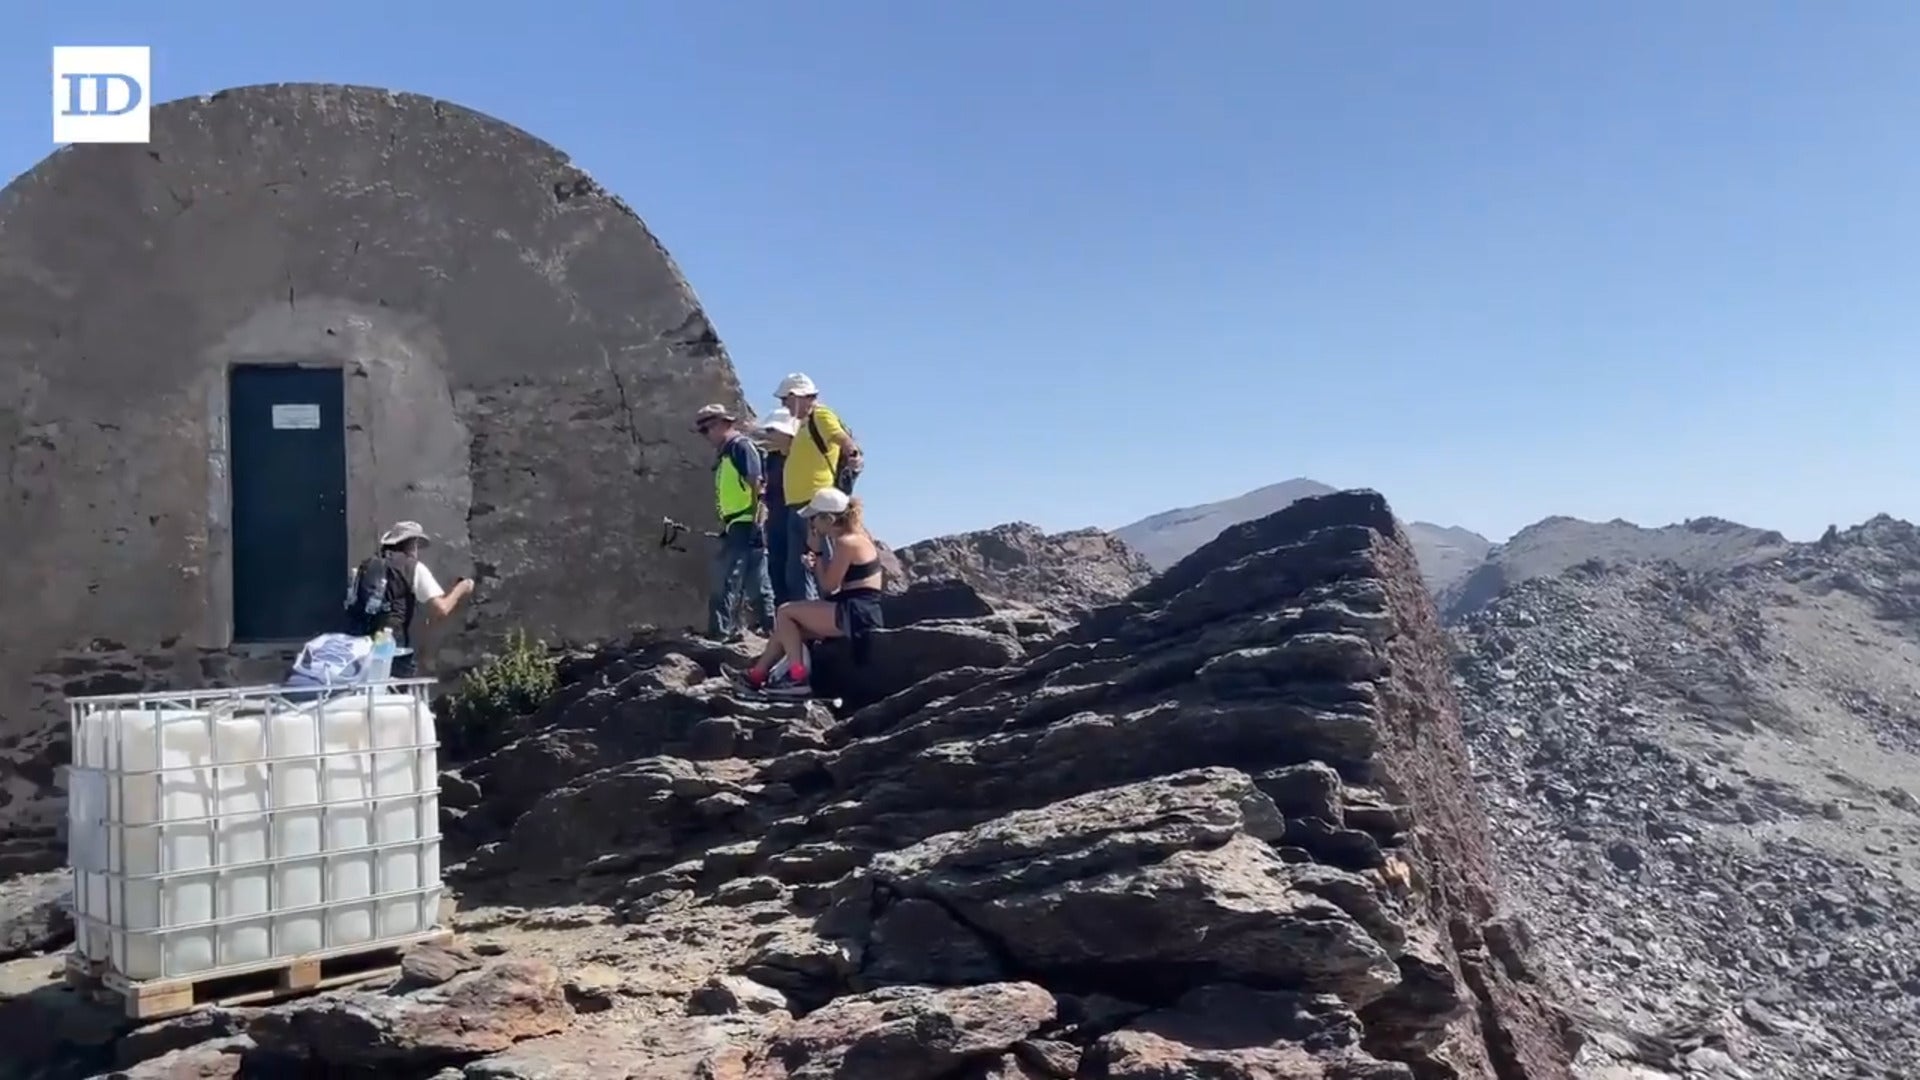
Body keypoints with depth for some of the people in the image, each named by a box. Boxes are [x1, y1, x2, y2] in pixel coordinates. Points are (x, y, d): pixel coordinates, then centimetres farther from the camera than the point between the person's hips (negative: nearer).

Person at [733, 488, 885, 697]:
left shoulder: (845, 542, -15)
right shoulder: (855, 536, 15)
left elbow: (828, 587, -12)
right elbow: (835, 583, 14)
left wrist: (816, 552, -5)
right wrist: (816, 563, -3)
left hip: (854, 614, -10)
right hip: (856, 613, 10)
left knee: (785, 612, -3)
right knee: (789, 625, 15)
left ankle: (798, 677, -6)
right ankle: (757, 674, 19)